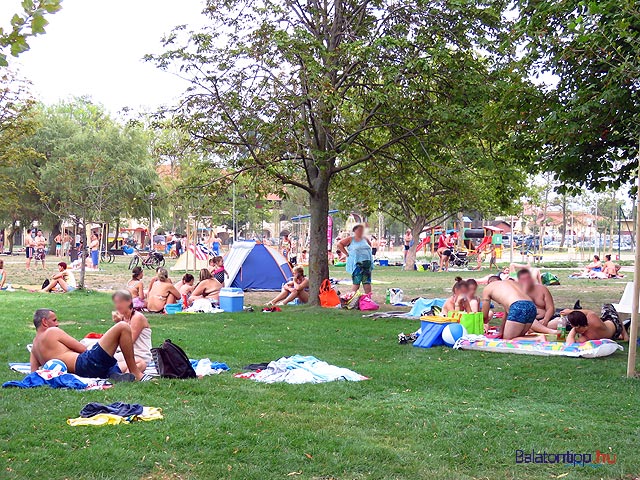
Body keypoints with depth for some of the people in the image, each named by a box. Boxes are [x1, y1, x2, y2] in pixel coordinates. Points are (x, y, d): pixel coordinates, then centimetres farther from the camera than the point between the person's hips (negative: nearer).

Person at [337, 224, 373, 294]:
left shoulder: (365, 239, 14)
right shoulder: (350, 239, 1)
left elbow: (370, 245, 33)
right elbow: (339, 244, -1)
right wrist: (347, 254, -5)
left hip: (367, 264, 5)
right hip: (357, 264, -5)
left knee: (367, 283, 4)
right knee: (356, 284, -7)